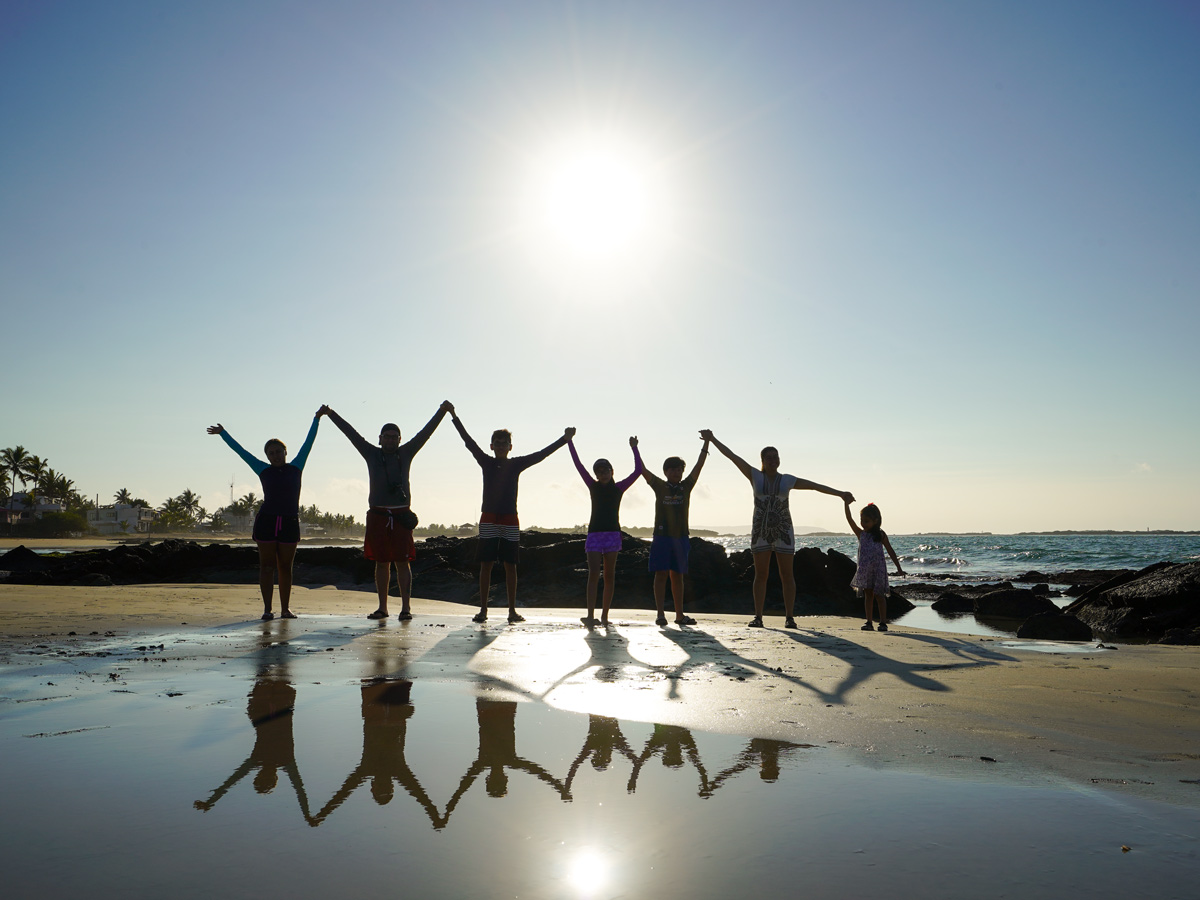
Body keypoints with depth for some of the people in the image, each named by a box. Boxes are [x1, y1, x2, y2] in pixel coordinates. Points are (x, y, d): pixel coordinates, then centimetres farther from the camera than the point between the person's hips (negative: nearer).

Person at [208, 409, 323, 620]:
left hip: (290, 523, 0)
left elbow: (308, 443, 10)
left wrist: (317, 419, 11)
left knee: (285, 567, 5)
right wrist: (223, 433, 19)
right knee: (267, 566, 0)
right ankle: (267, 609, 3)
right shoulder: (264, 470, 9)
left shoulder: (296, 467, 7)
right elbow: (241, 451, 14)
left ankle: (285, 608, 10)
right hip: (266, 522, 0)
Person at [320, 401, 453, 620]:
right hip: (378, 515, 1)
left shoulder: (406, 453, 9)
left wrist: (441, 411, 3)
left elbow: (425, 433, 7)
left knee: (402, 562, -3)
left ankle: (406, 607, -1)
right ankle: (382, 608, 14)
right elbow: (351, 433, 14)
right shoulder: (372, 454, 11)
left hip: (401, 515, -1)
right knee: (381, 563, 7)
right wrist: (331, 414, 17)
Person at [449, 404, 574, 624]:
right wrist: (454, 417, 0)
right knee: (486, 564, -1)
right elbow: (469, 442, 3)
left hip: (510, 521, 0)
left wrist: (564, 439, -2)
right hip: (488, 519, 0)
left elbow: (541, 454, 3)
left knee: (510, 565, 3)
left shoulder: (516, 464, 6)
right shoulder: (486, 463, 6)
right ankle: (483, 609, 3)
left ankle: (512, 610, 8)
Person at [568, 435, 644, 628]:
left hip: (612, 534, 0)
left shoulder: (619, 488, 7)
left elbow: (638, 470, 2)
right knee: (593, 574, -10)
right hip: (594, 533, 0)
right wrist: (569, 441, 6)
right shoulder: (593, 486, 8)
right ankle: (590, 616, -16)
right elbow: (578, 464, 7)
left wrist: (634, 448, 1)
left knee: (609, 576, 3)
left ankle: (604, 616, 8)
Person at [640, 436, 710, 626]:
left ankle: (680, 615, 13)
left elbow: (699, 465, 8)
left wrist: (706, 443, 4)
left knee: (678, 576, 8)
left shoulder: (686, 486, 11)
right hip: (662, 537, -3)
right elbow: (642, 469, 3)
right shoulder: (659, 486, 5)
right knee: (661, 574, -4)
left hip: (681, 537, 3)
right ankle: (660, 614, -3)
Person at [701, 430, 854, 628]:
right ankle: (758, 617, 4)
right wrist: (712, 439, 1)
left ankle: (789, 617, 4)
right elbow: (732, 456, 1)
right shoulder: (755, 476, 2)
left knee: (786, 575, -1)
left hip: (783, 532, 0)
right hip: (760, 532, 0)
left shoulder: (788, 480, 2)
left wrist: (840, 493, -4)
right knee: (760, 575, 1)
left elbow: (815, 485, 1)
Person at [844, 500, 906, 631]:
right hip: (865, 570, 2)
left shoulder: (881, 535, 4)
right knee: (868, 595, 5)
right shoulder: (860, 534, 8)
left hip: (878, 569, -2)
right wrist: (846, 504, -13)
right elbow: (850, 520, -3)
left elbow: (890, 551, 8)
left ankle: (883, 622, 4)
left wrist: (899, 568, 8)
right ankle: (869, 623, 8)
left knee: (879, 595, 0)